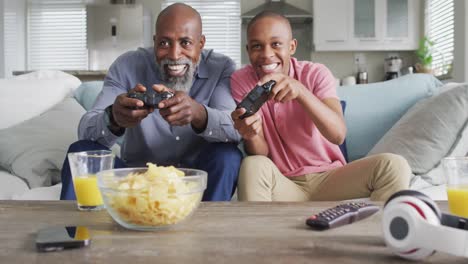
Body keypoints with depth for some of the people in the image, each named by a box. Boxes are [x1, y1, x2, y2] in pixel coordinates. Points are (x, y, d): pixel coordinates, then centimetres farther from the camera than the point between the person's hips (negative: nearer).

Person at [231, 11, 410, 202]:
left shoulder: (317, 74, -7)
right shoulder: (241, 81, -6)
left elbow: (338, 135, -24)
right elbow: (261, 155, -10)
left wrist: (300, 91, -39)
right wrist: (250, 135, -34)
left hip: (328, 178, 1)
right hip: (282, 185, -1)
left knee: (394, 166, -23)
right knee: (252, 166, -34)